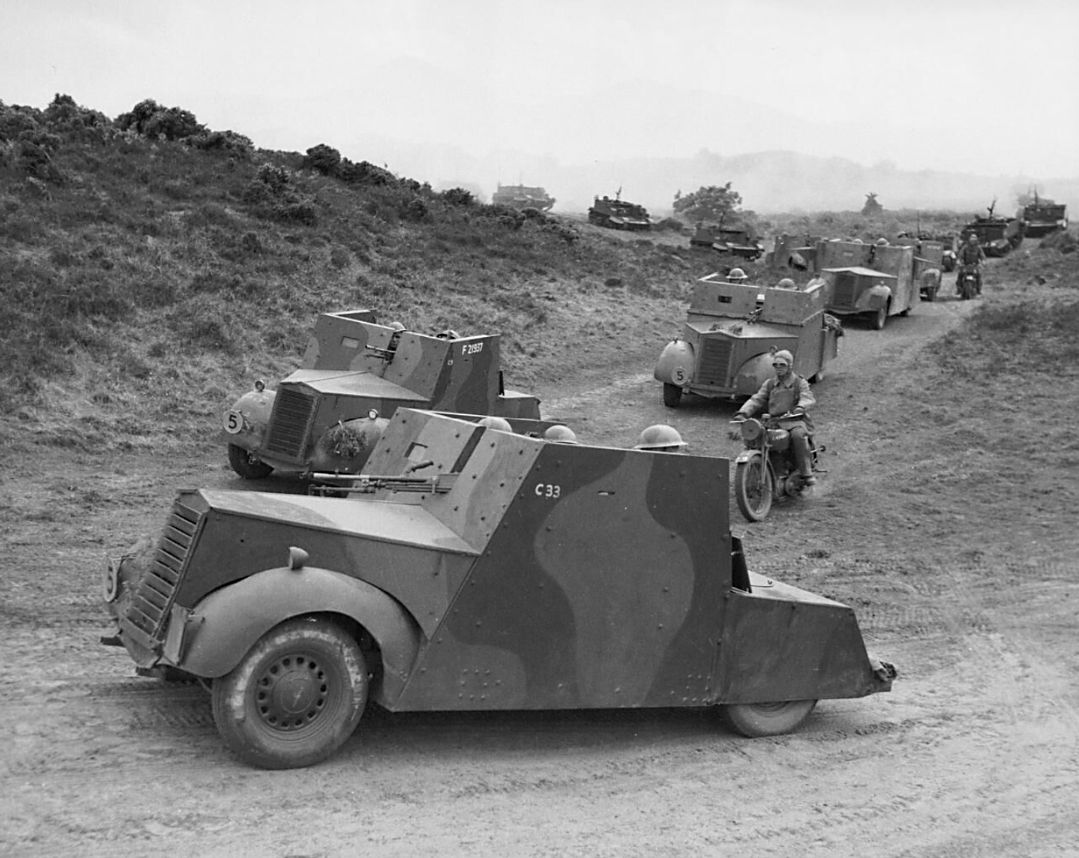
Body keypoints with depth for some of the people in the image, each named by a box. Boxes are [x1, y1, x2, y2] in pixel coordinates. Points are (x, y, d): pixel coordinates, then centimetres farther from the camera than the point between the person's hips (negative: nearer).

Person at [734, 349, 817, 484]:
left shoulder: (800, 383, 7)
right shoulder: (769, 384, 19)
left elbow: (808, 398, -11)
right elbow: (756, 399, 10)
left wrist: (800, 407, -35)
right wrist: (742, 413, -8)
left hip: (795, 420, -4)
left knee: (798, 435, -37)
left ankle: (806, 473, -29)